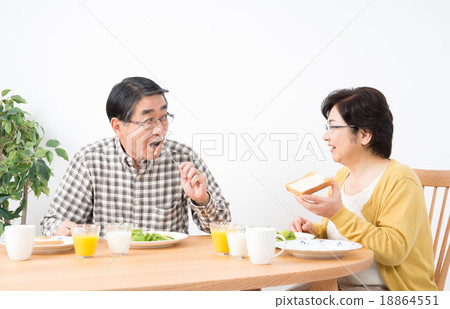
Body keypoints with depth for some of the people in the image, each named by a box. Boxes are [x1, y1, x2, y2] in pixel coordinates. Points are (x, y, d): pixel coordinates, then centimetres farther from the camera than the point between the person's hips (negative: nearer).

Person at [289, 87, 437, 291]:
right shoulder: (343, 175, 11)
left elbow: (394, 251, -23)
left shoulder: (400, 181, -14)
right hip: (339, 286, 7)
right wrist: (313, 230, 0)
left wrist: (339, 214, -27)